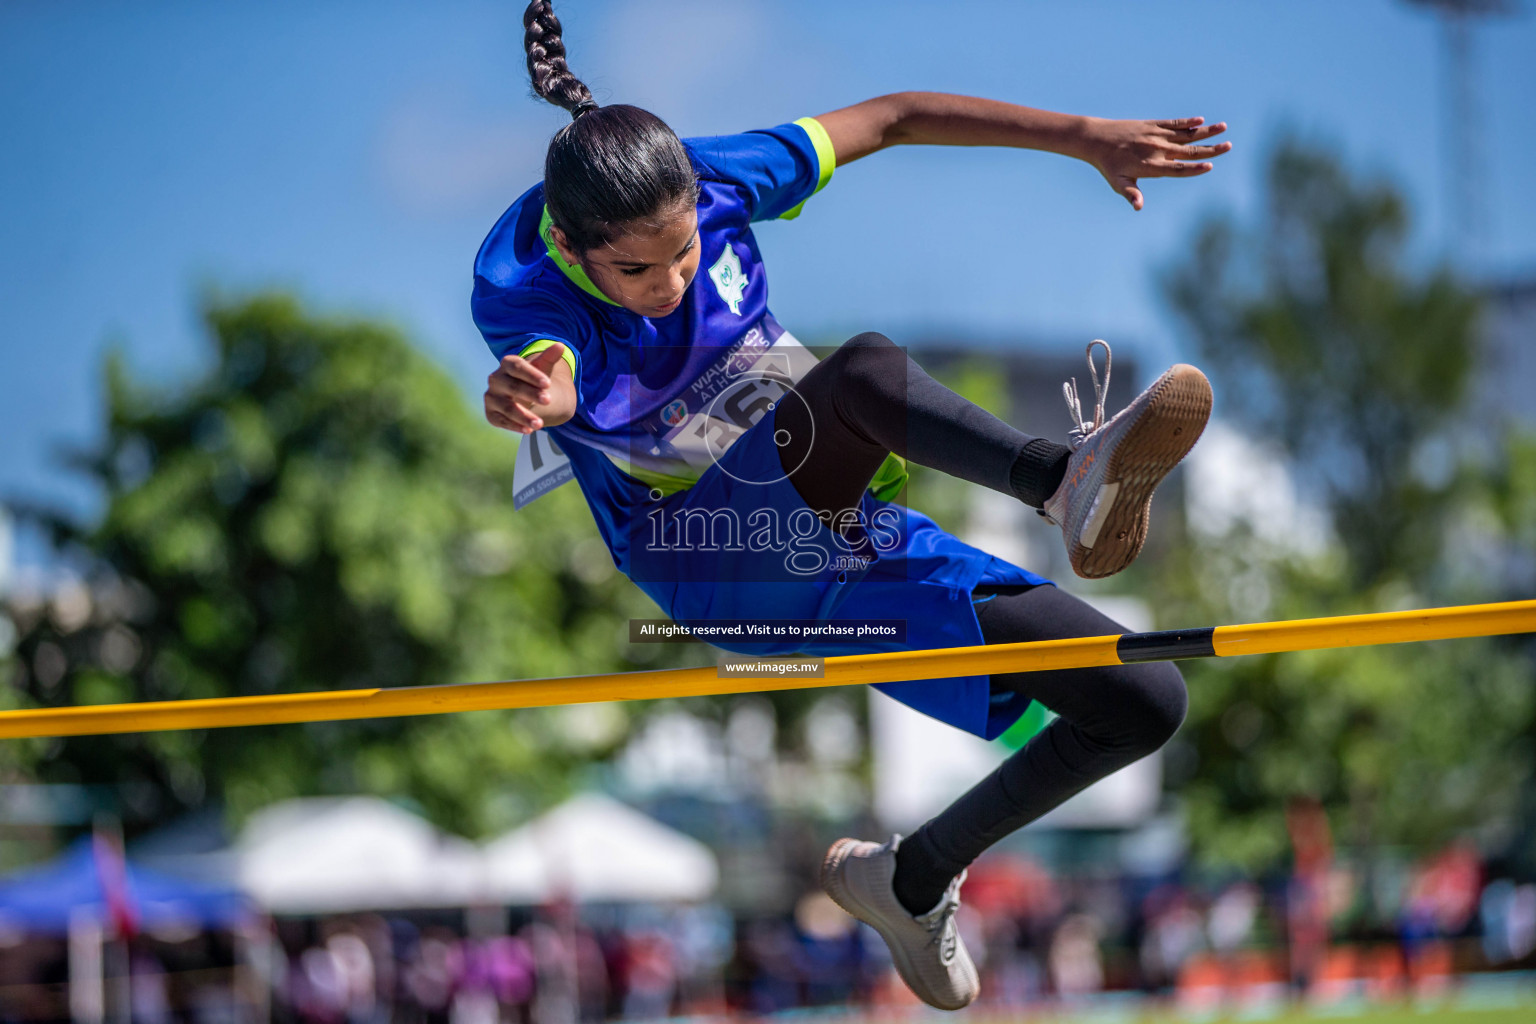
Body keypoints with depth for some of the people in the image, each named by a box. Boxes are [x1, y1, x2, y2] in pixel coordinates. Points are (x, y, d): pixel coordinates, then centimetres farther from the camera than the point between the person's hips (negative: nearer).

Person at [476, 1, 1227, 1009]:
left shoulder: (712, 182, -9)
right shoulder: (519, 290, -20)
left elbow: (895, 117, 1)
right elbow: (550, 372, -44)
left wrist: (1086, 136, -3)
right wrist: (527, 394, -69)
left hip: (844, 536, 6)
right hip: (717, 569, -6)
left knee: (1147, 704, -1)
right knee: (867, 371, -37)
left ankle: (912, 878, 15)